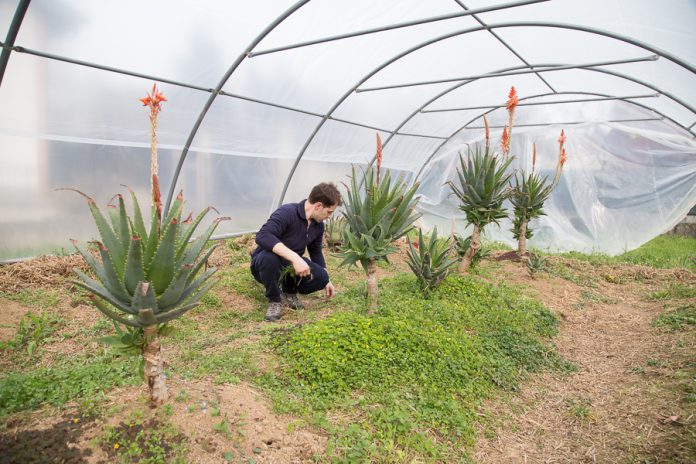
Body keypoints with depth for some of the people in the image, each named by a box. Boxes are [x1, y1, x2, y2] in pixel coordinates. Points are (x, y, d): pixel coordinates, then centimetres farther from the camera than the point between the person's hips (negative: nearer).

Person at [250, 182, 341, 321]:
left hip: (290, 265, 6)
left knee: (321, 277, -20)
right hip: (265, 263, -5)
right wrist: (294, 257, -49)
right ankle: (274, 301, -14)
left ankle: (289, 291, 9)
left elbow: (316, 252, 14)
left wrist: (327, 281, 14)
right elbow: (262, 236, -43)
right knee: (269, 257, -41)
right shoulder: (287, 212, -27)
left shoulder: (318, 225, -2)